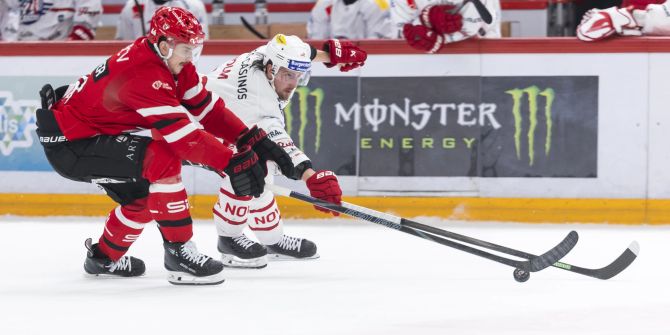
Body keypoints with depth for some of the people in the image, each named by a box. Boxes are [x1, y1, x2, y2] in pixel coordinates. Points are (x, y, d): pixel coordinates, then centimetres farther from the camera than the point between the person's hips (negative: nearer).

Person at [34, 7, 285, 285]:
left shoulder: (171, 62, 1)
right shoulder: (145, 74, -29)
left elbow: (205, 107, 3)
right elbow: (183, 132, -33)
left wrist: (251, 139, -6)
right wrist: (233, 163, -35)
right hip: (68, 145, -11)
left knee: (145, 194, 20)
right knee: (163, 159, -25)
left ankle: (104, 257, 40)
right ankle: (178, 252, -18)